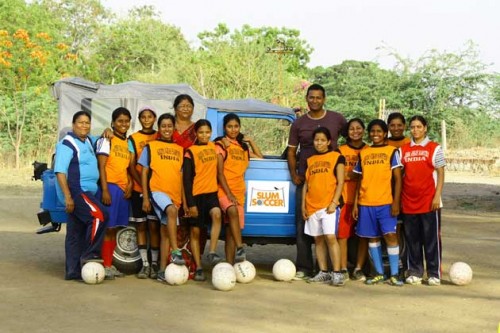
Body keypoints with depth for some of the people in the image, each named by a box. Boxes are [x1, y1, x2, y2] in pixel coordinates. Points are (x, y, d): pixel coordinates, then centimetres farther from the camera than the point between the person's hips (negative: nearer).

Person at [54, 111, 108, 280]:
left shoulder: (88, 142, 15)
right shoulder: (67, 143, -10)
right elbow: (60, 171, -17)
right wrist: (67, 196, -24)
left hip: (85, 193, 9)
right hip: (75, 192, -9)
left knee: (76, 233, 10)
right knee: (100, 215, -22)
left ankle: (73, 270, 14)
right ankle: (90, 254, -13)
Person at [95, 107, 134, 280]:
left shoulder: (129, 143, 17)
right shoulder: (106, 140, -3)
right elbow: (101, 167, -9)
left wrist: (130, 184, 2)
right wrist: (105, 189, -17)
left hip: (124, 189, 6)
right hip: (110, 186, -6)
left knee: (115, 228, 9)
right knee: (107, 228, -6)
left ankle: (110, 264, 15)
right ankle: (104, 265, -4)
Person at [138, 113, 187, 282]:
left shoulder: (179, 149, 14)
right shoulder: (150, 146, 4)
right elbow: (144, 172, 1)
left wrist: (184, 199, 10)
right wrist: (145, 198, -6)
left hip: (175, 194, 4)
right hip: (157, 190, -4)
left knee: (165, 232, 5)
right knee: (171, 210, -34)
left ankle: (162, 270, 8)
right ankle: (176, 251, -32)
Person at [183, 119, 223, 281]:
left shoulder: (213, 146, 9)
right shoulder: (190, 152, -6)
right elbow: (187, 179, -8)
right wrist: (190, 204, -13)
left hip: (211, 192, 3)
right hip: (196, 194, -3)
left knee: (216, 214, -28)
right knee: (195, 231, 3)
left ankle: (212, 253, -22)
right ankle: (198, 268, 10)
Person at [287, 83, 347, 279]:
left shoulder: (337, 119, 5)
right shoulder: (298, 124, 8)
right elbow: (291, 152, 13)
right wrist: (294, 175, 1)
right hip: (305, 180, 2)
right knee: (303, 224, 1)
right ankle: (304, 268, 6)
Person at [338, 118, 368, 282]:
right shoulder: (340, 150, 8)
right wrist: (348, 175, -10)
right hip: (345, 199, -1)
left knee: (363, 235, 1)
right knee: (342, 234, -3)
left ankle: (359, 269, 10)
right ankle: (343, 269, 4)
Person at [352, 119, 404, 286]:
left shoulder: (392, 151, 2)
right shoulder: (363, 153, 11)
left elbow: (397, 179, -1)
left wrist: (396, 202, -10)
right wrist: (355, 203, 8)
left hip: (386, 202, -3)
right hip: (365, 203, 4)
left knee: (390, 234, -11)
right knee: (372, 237, 7)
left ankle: (394, 274, -5)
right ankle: (379, 273, 16)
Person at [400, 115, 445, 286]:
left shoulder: (434, 148, 3)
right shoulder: (403, 149, 11)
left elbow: (440, 174, -1)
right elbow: (399, 175, 11)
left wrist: (437, 196, -10)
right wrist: (397, 198, 4)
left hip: (429, 201, -3)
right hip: (408, 202, 3)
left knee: (431, 238, 0)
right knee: (412, 239, 7)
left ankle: (434, 273, 6)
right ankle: (415, 272, 15)